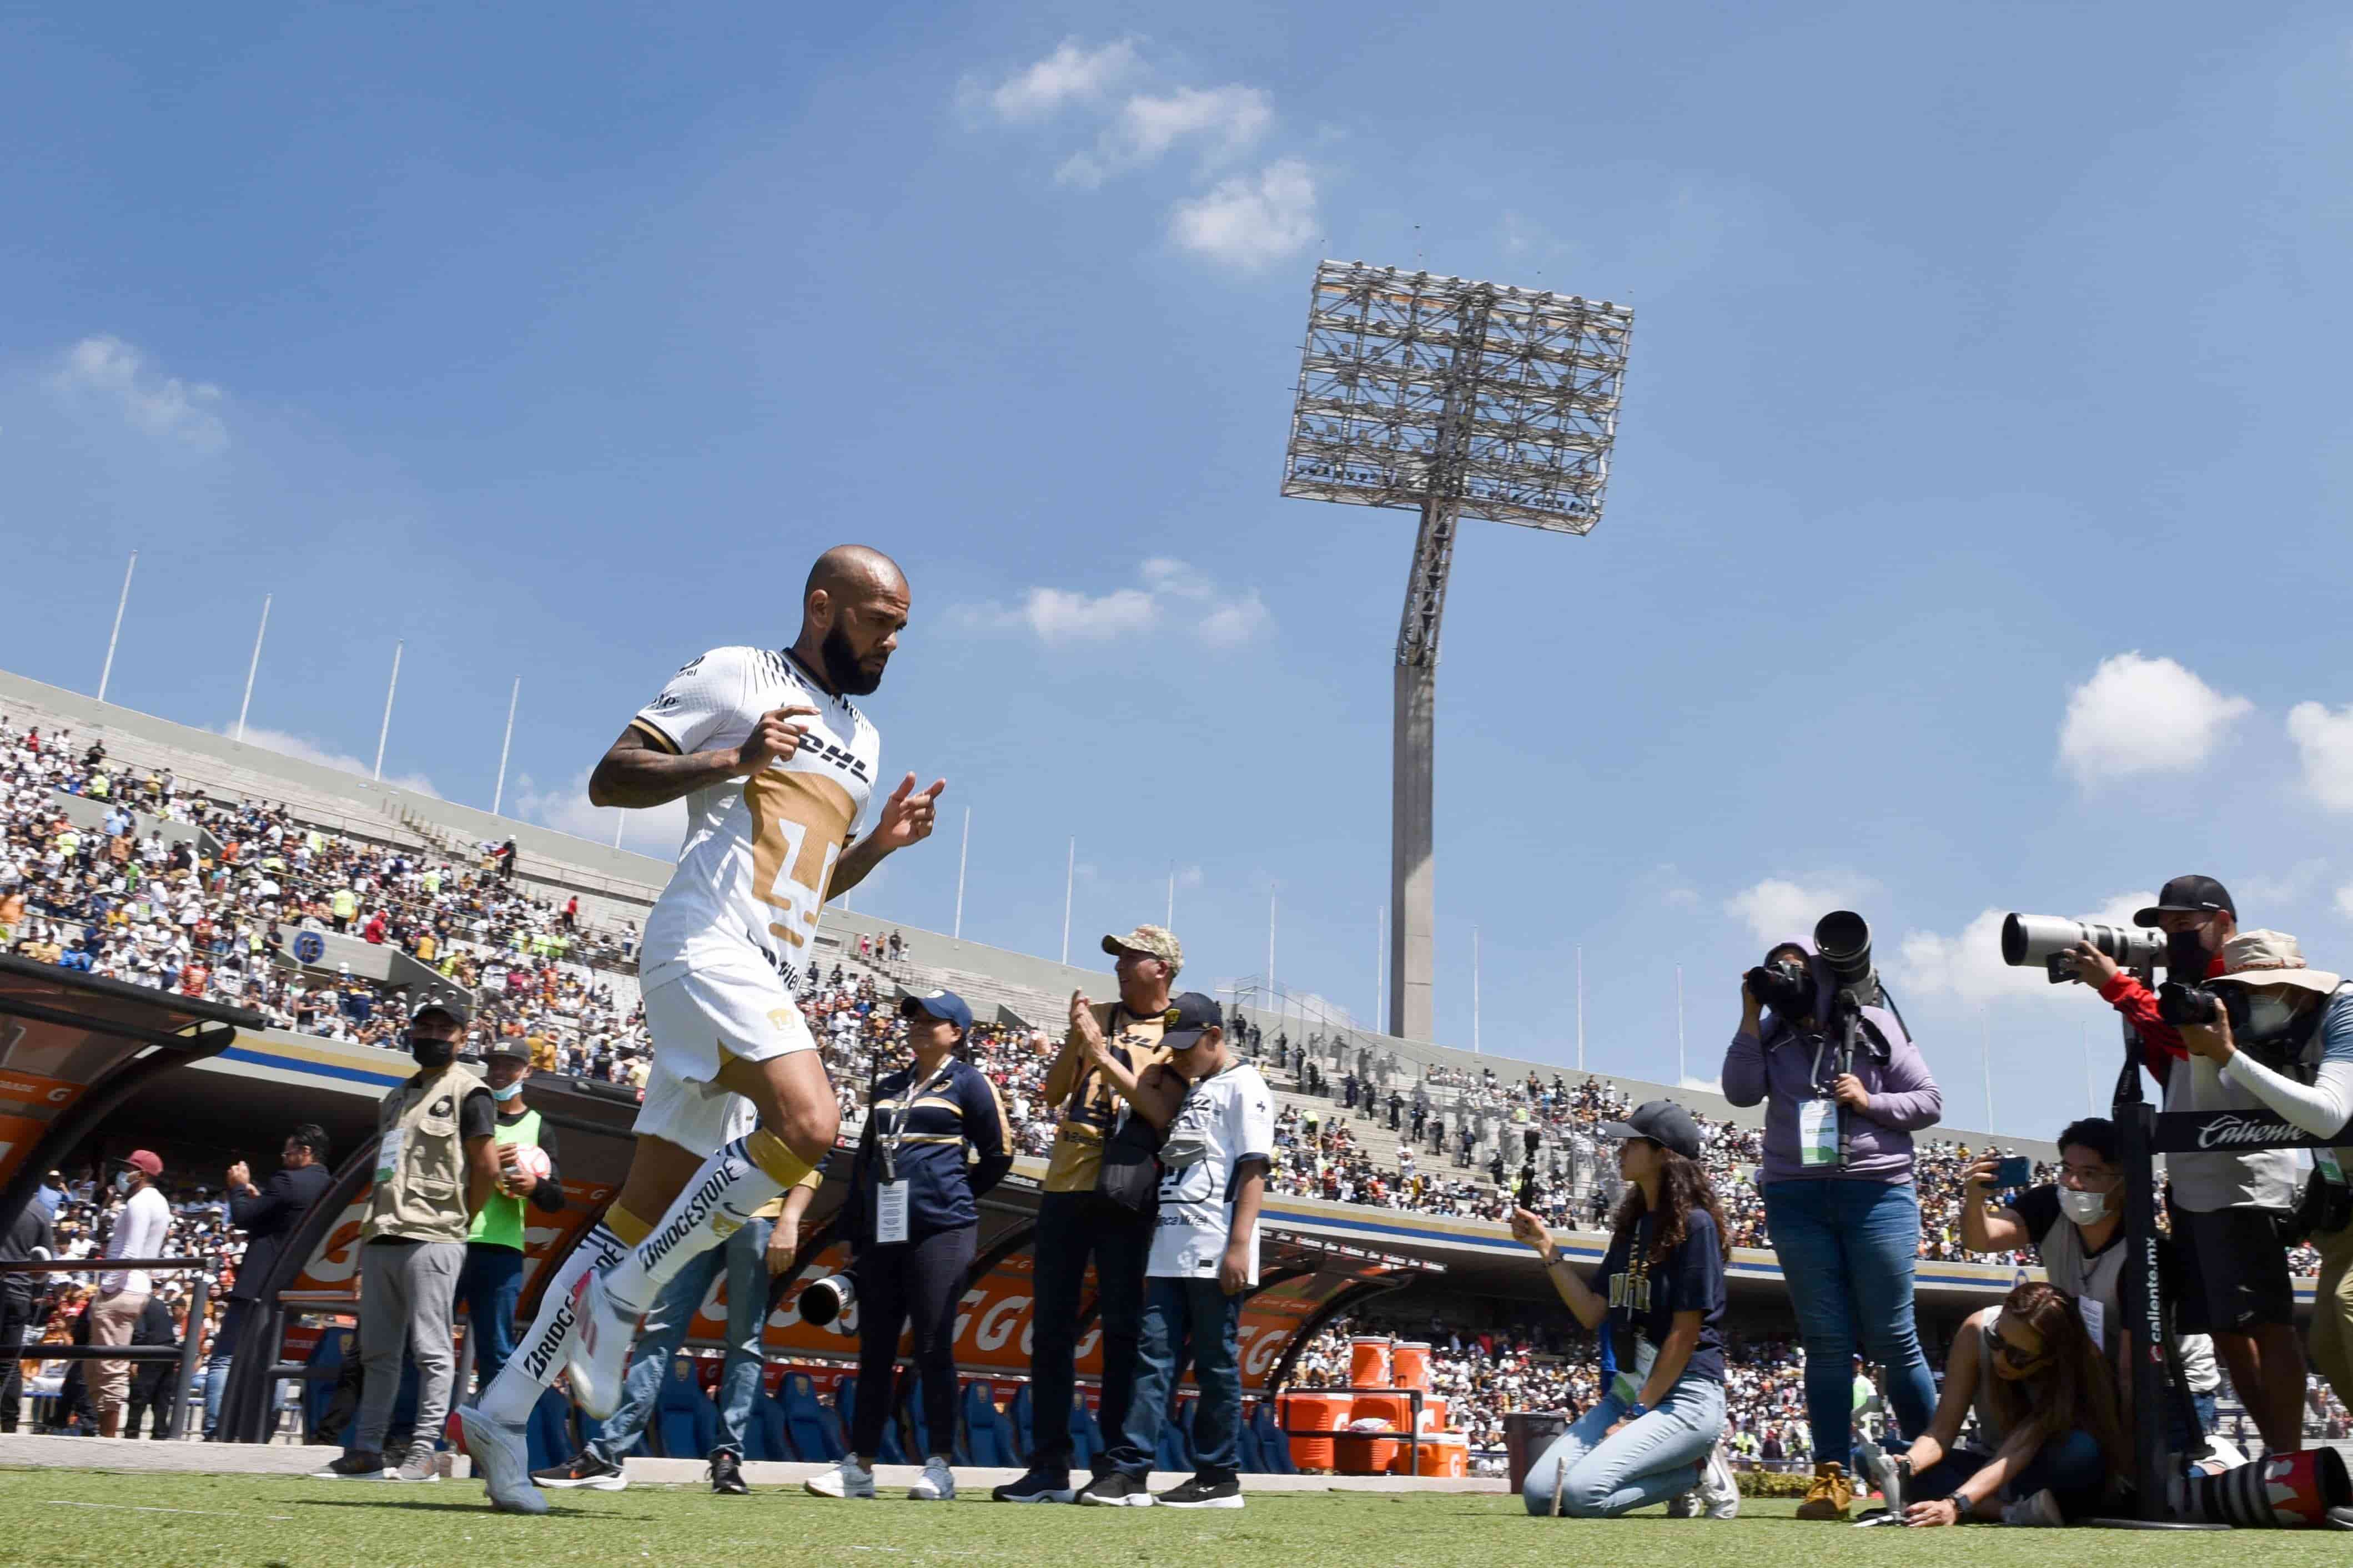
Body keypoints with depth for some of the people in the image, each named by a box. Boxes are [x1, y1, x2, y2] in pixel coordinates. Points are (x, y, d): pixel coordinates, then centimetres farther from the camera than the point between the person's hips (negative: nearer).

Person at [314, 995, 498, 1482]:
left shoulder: (467, 1091, -2)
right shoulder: (397, 1096, 21)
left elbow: (488, 1168, -8)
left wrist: (455, 1221, -2)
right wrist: (367, 1236, 16)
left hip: (431, 1241, -8)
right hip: (380, 1238, 8)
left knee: (432, 1349, -6)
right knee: (377, 1351, 10)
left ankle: (422, 1453, -4)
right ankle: (366, 1451, 16)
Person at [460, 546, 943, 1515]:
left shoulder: (862, 739, 22)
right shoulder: (733, 676, 0)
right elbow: (608, 779, -4)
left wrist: (882, 843, 11)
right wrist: (732, 758, -16)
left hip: (766, 980, 8)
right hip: (707, 943, -8)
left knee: (642, 1216, 7)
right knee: (810, 1123, -27)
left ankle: (502, 1412, 17)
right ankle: (621, 1300, -12)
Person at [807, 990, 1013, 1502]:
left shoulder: (968, 1082, 1)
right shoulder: (889, 1087, 18)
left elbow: (999, 1154, 3)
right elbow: (863, 1160, 20)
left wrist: (954, 1195, 7)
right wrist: (854, 1233, 16)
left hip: (940, 1232, -6)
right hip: (881, 1234, 6)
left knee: (933, 1349, -5)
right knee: (874, 1350, 7)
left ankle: (940, 1467, 2)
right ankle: (859, 1467, 12)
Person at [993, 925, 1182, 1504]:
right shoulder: (1095, 1016, 16)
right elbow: (1053, 1093, 11)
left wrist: (1103, 1052, -16)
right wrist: (1076, 1038, -4)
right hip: (1065, 1185, 5)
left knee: (1122, 1327, -1)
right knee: (1051, 1326, 5)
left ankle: (1115, 1463, 6)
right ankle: (1049, 1465, 12)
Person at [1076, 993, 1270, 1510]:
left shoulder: (1243, 1085, -3)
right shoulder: (1189, 1089, 22)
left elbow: (1254, 1169, -11)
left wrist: (1239, 1245, -19)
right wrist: (1101, 1056, 2)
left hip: (1215, 1255, -8)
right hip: (1170, 1251, 8)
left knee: (1216, 1364, -1)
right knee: (1154, 1357, 4)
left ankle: (1219, 1478, 7)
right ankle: (1129, 1471, 4)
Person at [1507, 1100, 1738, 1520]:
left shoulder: (1695, 1224, -12)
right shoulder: (1630, 1223, 12)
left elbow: (1685, 1333, -14)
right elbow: (1593, 1313, 11)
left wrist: (1637, 1415, -14)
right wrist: (1546, 1246, 4)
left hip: (1685, 1395, -8)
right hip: (1627, 1389, 8)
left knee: (1583, 1493, -26)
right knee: (1539, 1494, -7)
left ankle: (1698, 1472, -1)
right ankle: (1681, 1473, 8)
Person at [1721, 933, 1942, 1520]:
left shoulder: (1875, 1029, 2)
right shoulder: (1774, 1036, 8)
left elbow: (1930, 1100, 4)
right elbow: (1741, 1090, -7)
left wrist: (1871, 1102, -12)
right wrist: (1751, 1016, -7)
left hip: (1877, 1194, -2)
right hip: (1796, 1200, 2)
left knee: (1892, 1339, 1)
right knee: (1826, 1342, 4)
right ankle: (1832, 1477, 5)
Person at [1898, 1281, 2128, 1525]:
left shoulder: (2075, 1367, -27)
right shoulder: (1977, 1331, -21)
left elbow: (2019, 1448, -37)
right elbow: (1943, 1429, -21)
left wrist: (1955, 1504, -50)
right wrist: (1906, 1464, -42)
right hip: (1995, 1467, 3)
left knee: (2081, 1450, -38)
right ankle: (2015, 1511, -31)